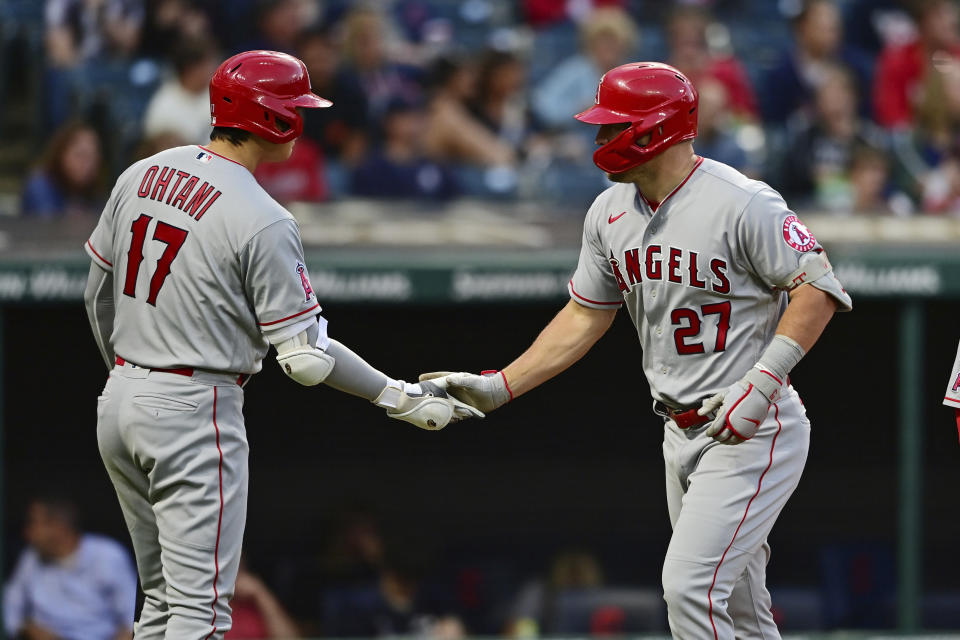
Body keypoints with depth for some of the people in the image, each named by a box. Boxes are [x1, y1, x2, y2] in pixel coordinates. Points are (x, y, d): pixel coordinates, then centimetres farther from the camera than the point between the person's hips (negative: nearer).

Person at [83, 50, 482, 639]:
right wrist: (402, 399, -7)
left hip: (119, 403, 8)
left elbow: (98, 296, 15)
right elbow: (304, 356, -16)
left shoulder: (142, 176, 6)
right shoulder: (263, 222, -16)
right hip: (195, 413, -8)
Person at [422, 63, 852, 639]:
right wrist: (499, 387, 9)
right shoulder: (611, 213, 6)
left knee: (689, 587, -17)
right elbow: (585, 317, 15)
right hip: (682, 434, 8)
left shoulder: (742, 204, -18)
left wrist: (763, 383, -25)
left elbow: (818, 290, -17)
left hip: (753, 433, -8)